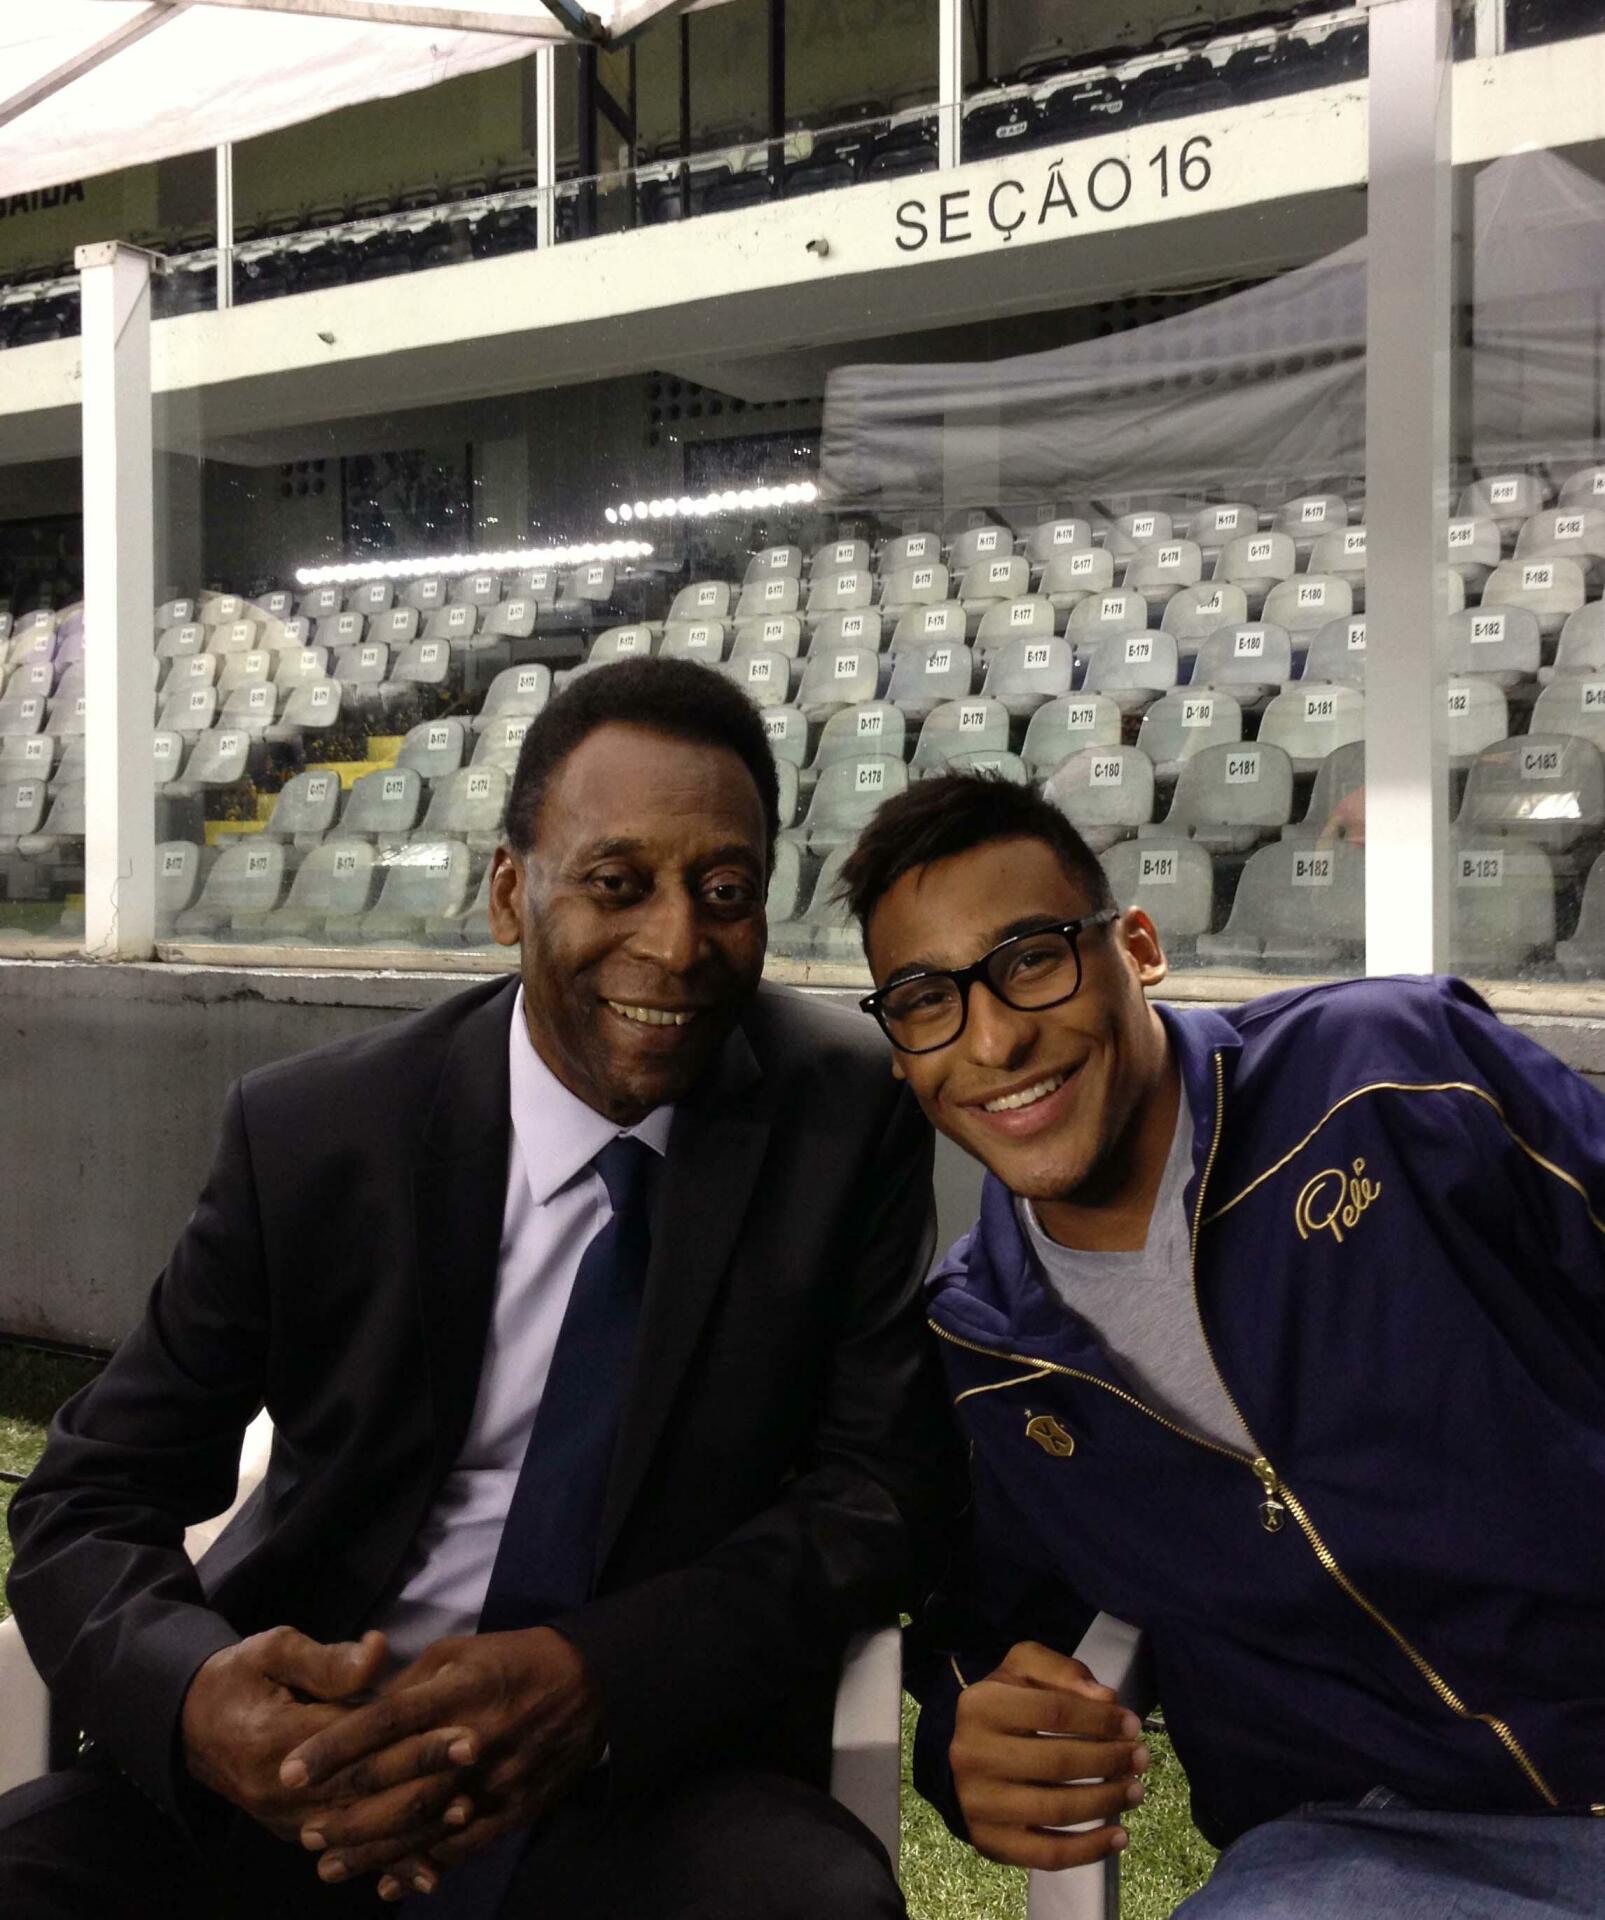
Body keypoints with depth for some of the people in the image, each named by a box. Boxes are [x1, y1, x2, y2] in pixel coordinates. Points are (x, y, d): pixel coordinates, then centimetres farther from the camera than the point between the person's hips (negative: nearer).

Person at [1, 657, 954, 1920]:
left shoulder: (850, 1116, -6)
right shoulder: (310, 1133, -5)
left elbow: (876, 1491, -6)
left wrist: (594, 1680, -22)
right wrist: (193, 1693, -25)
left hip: (662, 1770, -1)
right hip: (317, 1761, 2)